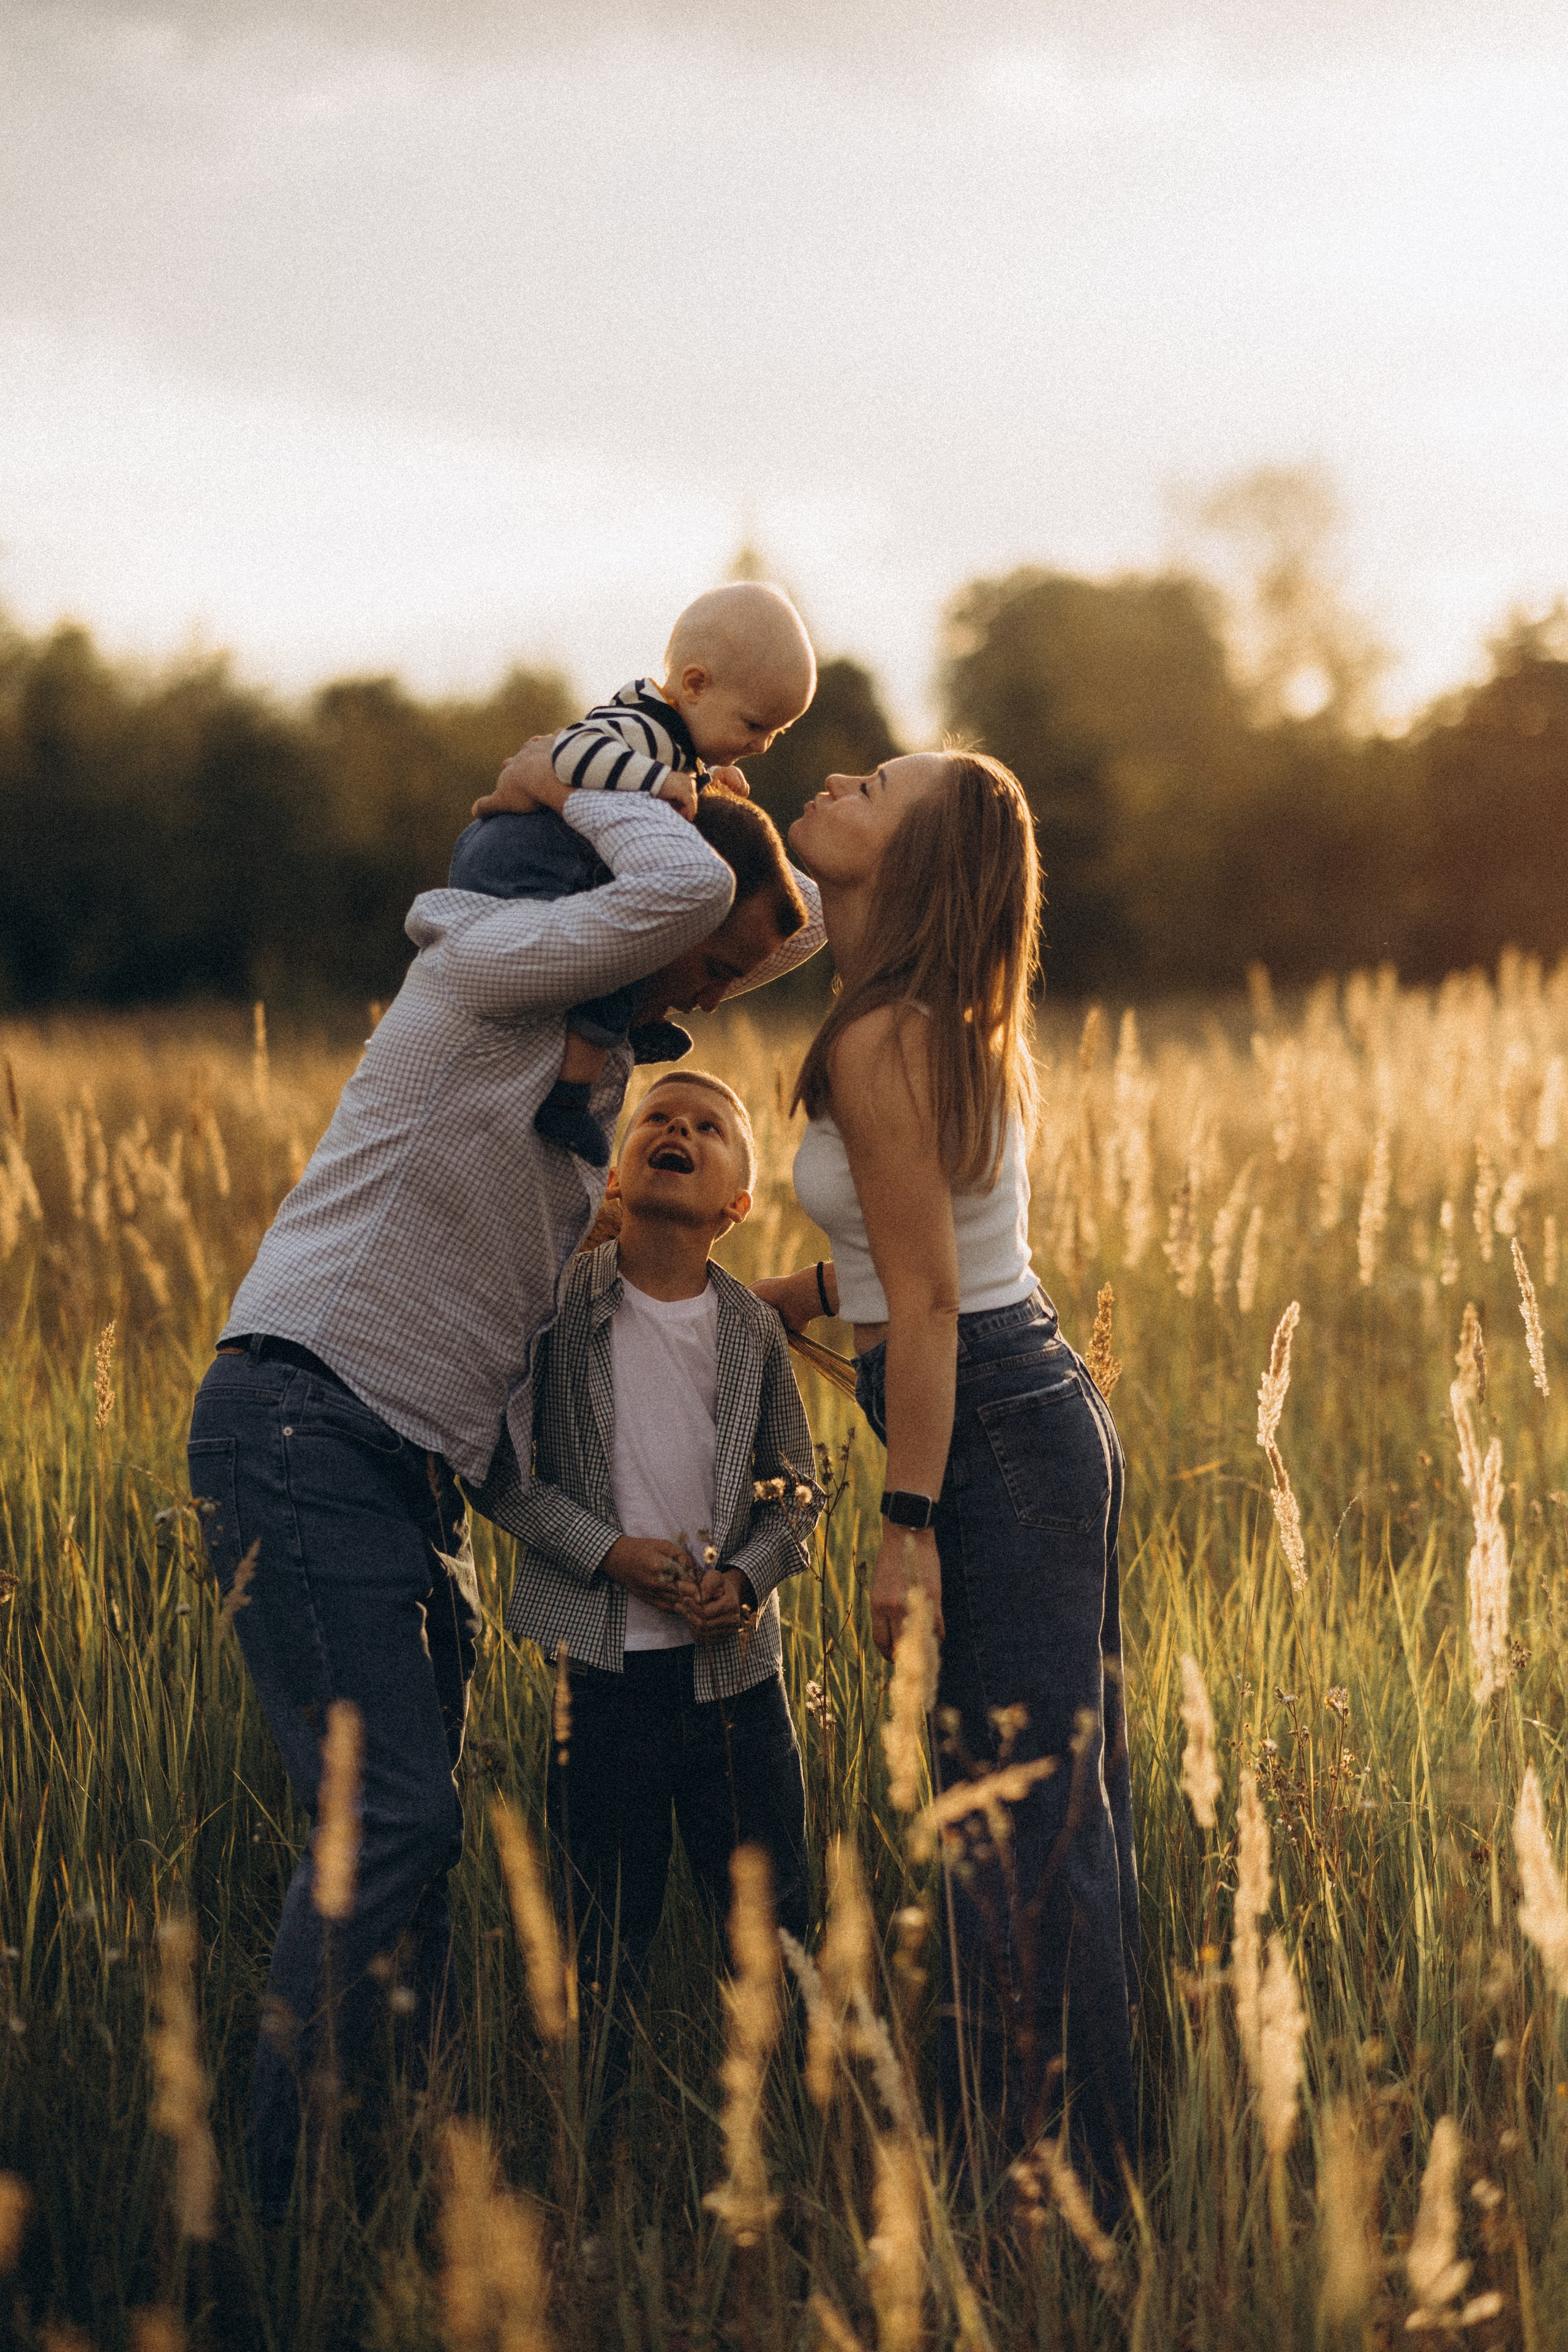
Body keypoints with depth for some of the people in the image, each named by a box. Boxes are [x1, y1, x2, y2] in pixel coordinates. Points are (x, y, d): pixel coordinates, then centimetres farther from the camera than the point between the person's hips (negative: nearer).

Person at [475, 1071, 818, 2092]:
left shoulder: (753, 1328, 2)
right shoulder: (559, 1305, -5)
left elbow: (796, 1489, 10)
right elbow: (497, 1466, -3)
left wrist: (746, 1578, -9)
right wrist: (609, 1552, -14)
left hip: (734, 1669, 2)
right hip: (602, 1669, -2)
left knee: (773, 1925, 7)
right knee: (607, 1940, 7)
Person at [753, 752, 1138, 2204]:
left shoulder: (883, 1046, -18)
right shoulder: (951, 1026, 11)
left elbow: (925, 1305, -19)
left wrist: (906, 1528, -17)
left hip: (996, 1438, -10)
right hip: (1037, 1418, 10)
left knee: (1023, 1824, -3)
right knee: (1061, 1806, 15)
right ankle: (1089, 2168, 25)